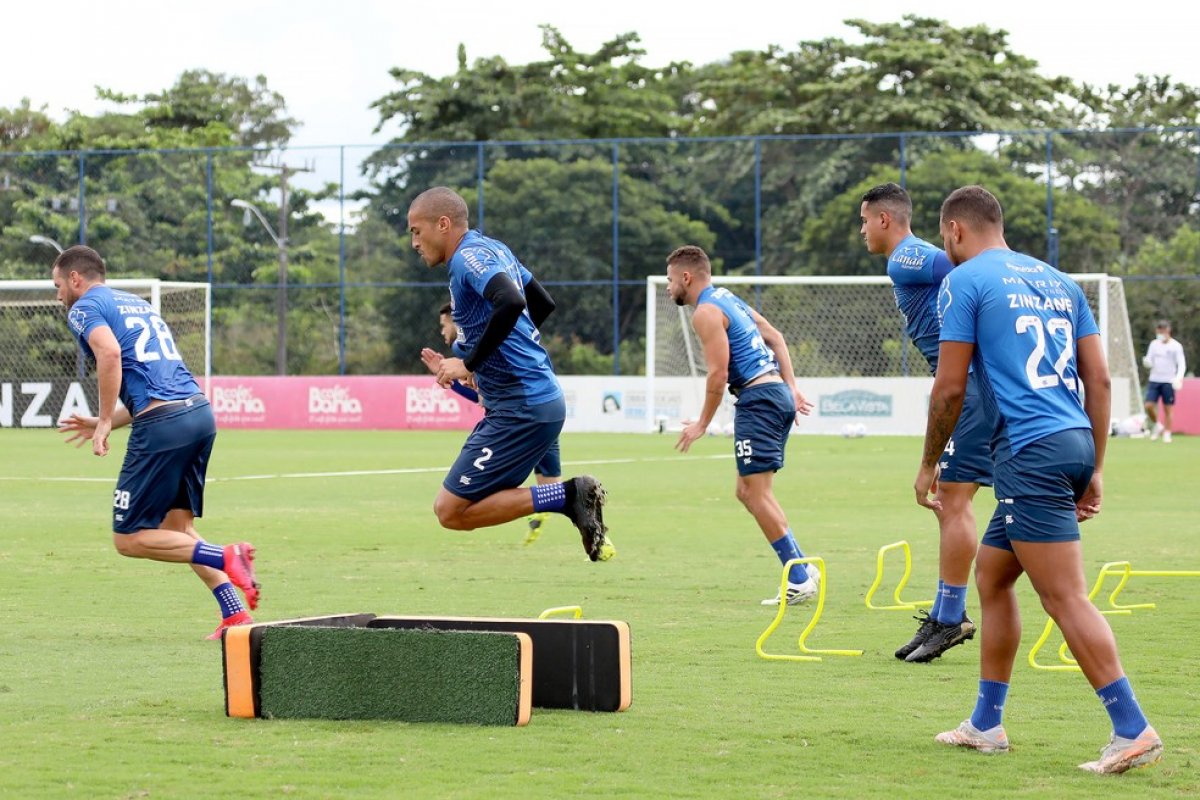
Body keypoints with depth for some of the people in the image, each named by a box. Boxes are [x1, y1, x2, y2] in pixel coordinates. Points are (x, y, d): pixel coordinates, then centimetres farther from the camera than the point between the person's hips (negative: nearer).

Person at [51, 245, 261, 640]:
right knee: (176, 528, 16)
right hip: (200, 412, 8)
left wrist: (103, 421, -12)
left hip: (162, 424, -8)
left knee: (129, 538, 1)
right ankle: (236, 616, 4)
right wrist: (103, 424, 28)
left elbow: (110, 352, -19)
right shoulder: (139, 304, 29)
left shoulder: (84, 308, 4)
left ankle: (224, 557, -17)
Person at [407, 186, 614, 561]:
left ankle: (568, 496, -10)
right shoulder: (494, 249, 15)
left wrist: (469, 364, -24)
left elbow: (511, 303, -33)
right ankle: (573, 497, 6)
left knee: (451, 510, -9)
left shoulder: (469, 257, -14)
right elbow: (543, 304, 26)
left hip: (523, 410, -10)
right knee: (453, 505, 13)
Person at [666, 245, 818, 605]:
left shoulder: (706, 312, -9)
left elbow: (718, 373, -14)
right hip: (778, 392, 10)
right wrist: (791, 387, 20)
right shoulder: (727, 298, 21)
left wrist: (702, 423, -5)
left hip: (758, 398, -10)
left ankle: (800, 579, -13)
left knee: (756, 491, -11)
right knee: (747, 491, 12)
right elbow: (775, 338, 24)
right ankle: (802, 567, 8)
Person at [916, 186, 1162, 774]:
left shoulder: (964, 282, -2)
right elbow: (1099, 379, 15)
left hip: (1030, 452, -8)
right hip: (1076, 443, 8)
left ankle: (1132, 730, -15)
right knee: (990, 575, 20)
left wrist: (929, 465, 7)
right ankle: (986, 724, 24)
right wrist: (1094, 470, 19)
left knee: (1065, 597, -9)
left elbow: (950, 387, -5)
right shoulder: (1058, 281, 18)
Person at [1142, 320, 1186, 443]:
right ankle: (1157, 425, 18)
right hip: (1154, 380, 3)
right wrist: (1146, 362, -15)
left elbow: (1182, 364, -6)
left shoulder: (1176, 346, -4)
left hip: (1168, 382, -3)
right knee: (1149, 406, -6)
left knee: (1167, 409, 0)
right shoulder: (1154, 344, 8)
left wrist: (1179, 377, -23)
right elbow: (1149, 362, 10)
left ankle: (1167, 433, 10)